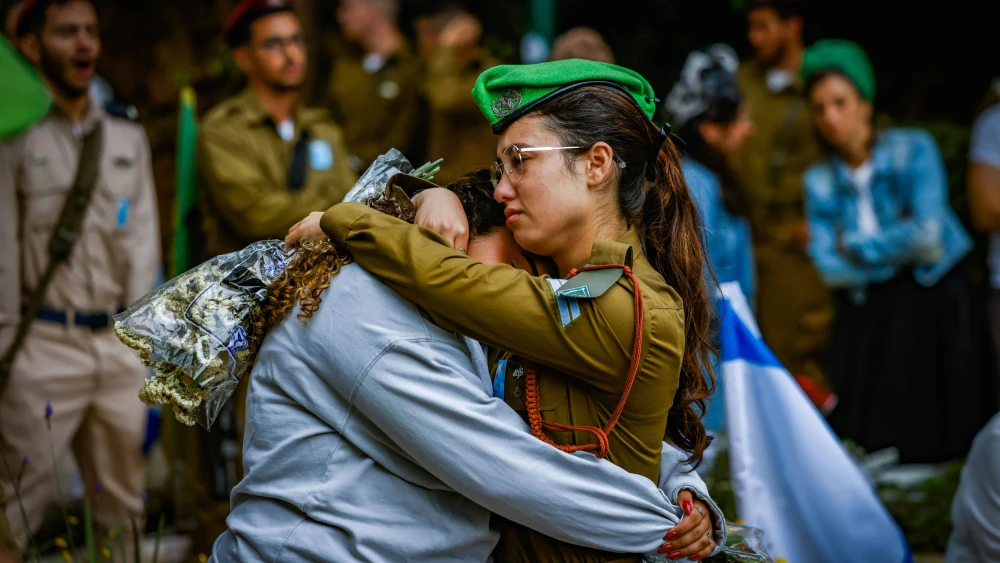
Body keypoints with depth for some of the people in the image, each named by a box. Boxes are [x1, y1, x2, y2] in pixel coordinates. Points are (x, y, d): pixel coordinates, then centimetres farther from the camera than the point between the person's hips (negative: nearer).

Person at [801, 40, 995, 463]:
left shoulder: (913, 149, -5)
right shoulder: (820, 181, 4)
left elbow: (928, 234, -17)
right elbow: (829, 268, -4)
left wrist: (857, 247, -7)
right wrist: (898, 250, -10)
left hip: (933, 305, -3)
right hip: (866, 320, 3)